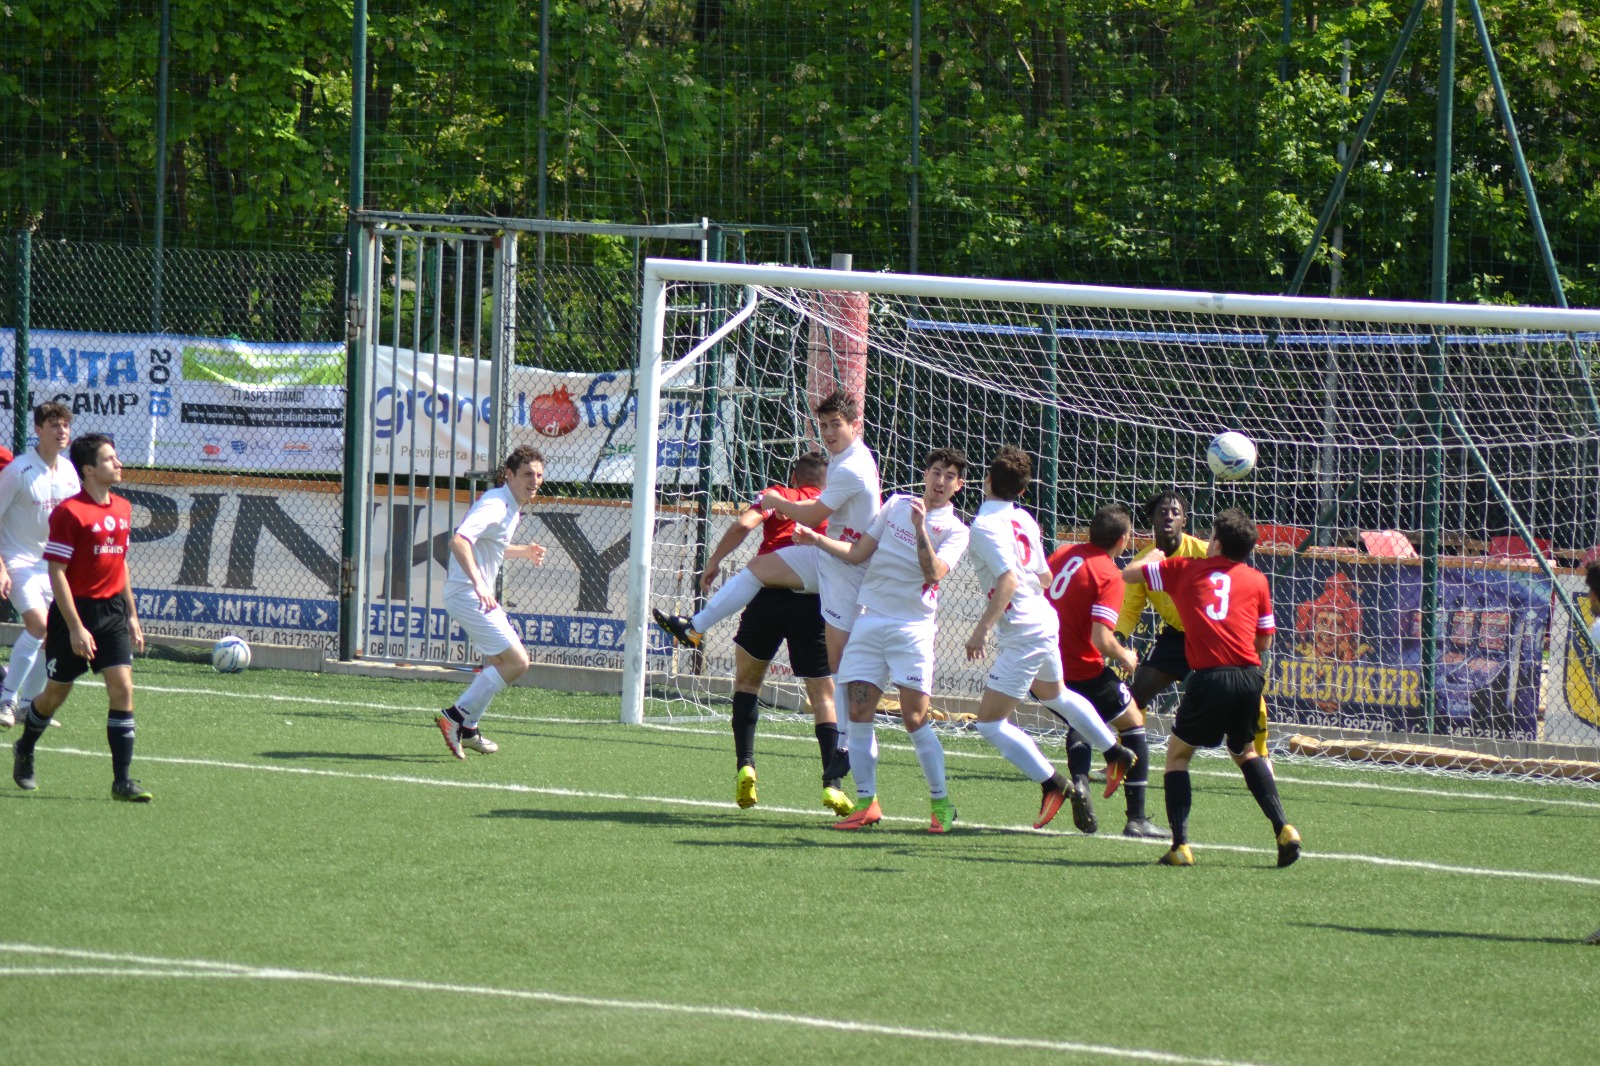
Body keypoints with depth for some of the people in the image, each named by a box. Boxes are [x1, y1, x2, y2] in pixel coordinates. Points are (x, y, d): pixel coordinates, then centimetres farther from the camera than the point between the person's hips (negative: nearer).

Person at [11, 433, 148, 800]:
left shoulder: (122, 509, 8)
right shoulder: (69, 512, -14)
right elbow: (57, 573, -15)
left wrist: (132, 617, 18)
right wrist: (75, 628, -19)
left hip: (112, 609, 5)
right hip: (76, 610, -5)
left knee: (122, 688, -8)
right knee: (56, 693, 8)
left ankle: (122, 780, -7)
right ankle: (24, 752, 36)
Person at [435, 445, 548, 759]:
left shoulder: (511, 507, 13)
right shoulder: (495, 506, -19)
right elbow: (458, 541, -35)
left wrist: (524, 552, 21)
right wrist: (478, 583, -44)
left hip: (479, 594, 11)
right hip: (467, 594, -11)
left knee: (498, 661, 23)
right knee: (516, 662, -12)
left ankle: (467, 730, 29)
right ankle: (457, 716, -10)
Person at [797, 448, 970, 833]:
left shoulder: (954, 531, 0)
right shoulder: (896, 505, 12)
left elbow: (933, 574, -16)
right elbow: (858, 552, 16)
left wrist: (920, 526, -21)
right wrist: (816, 539, 5)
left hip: (912, 628, -4)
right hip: (870, 619, 4)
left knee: (914, 717, -9)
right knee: (859, 712, -3)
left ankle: (941, 802, 4)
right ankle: (866, 803, 2)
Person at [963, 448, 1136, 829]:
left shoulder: (986, 525, -20)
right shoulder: (1024, 519, 4)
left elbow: (1008, 581, -30)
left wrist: (982, 628, -30)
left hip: (1022, 633, -9)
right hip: (1044, 621, 9)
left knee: (990, 722, -4)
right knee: (1053, 694, 34)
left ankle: (1051, 783, -3)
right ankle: (1116, 752, 47)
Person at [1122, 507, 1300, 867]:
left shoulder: (1185, 570, 12)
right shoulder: (1256, 580, 14)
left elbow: (1129, 574, 23)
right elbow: (1264, 640, 17)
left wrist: (1153, 557, 43)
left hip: (1210, 678, -3)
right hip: (1250, 678, 3)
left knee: (1177, 753, 17)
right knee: (1245, 752, 27)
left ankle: (1180, 845, 3)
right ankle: (1282, 827, 8)